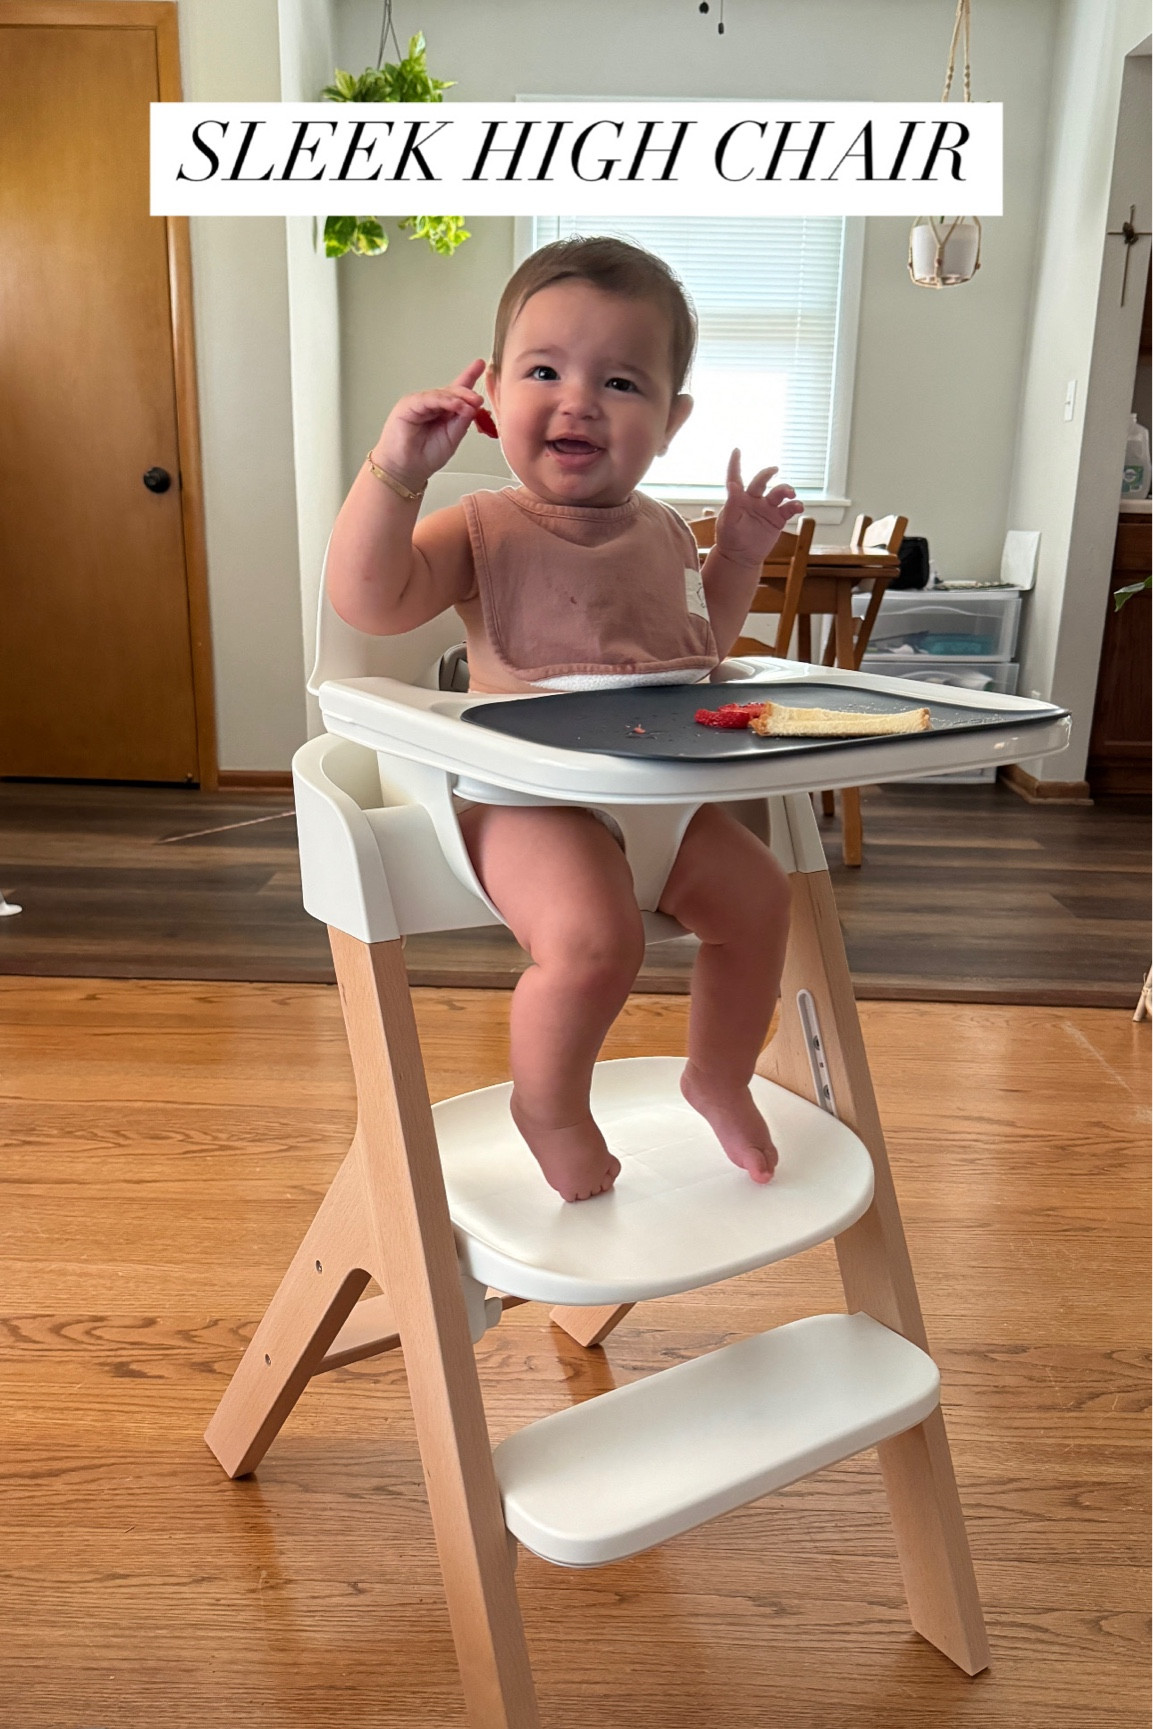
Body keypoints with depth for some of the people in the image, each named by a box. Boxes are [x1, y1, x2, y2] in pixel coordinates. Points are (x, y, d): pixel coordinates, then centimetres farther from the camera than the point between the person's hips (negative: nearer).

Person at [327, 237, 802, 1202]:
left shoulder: (664, 535, 12)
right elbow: (368, 599, -21)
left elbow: (701, 647, 27)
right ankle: (549, 1103, 3)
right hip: (530, 797, -7)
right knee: (596, 938, -29)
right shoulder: (485, 531, -6)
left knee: (758, 895, 4)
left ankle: (720, 1076, 29)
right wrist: (397, 469, -28)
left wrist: (740, 552, 17)